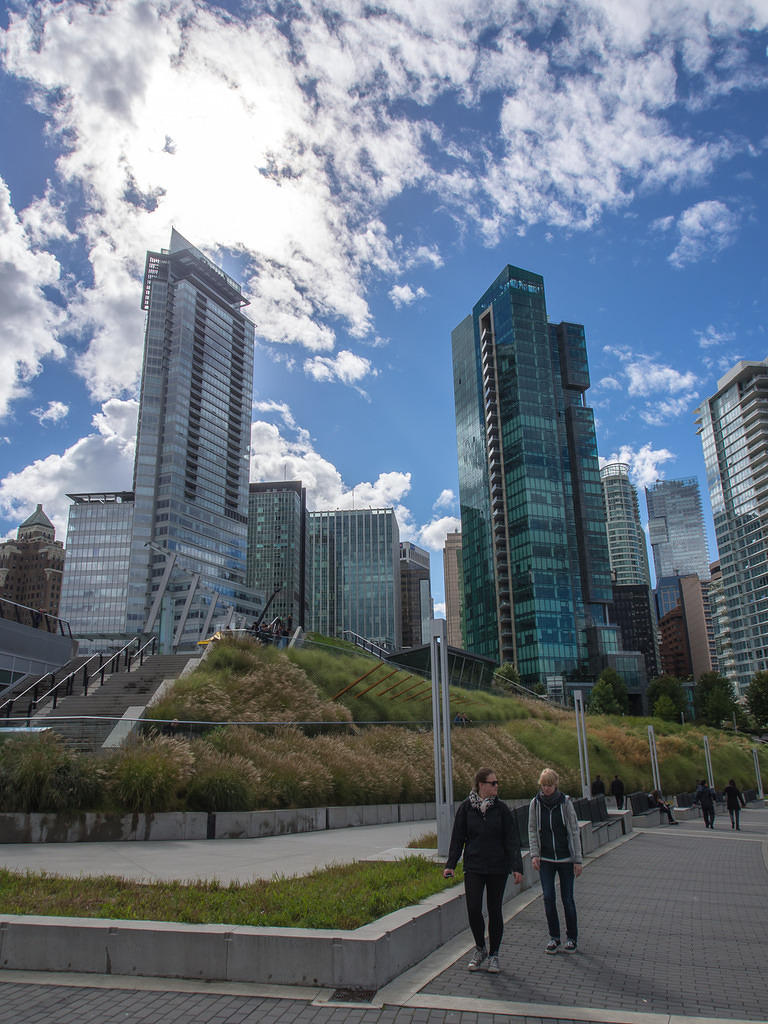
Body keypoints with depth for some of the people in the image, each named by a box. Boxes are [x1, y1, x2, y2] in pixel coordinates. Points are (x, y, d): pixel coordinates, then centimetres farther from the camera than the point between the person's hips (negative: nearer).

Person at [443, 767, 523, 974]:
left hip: (498, 868, 0)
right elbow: (457, 838, 3)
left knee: (494, 910, 5)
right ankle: (480, 950, 19)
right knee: (473, 909, -6)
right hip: (473, 867, 0)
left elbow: (511, 839, -2)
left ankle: (493, 955, 23)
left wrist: (517, 867, -9)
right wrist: (450, 864, -2)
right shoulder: (466, 807, -2)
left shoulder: (501, 808, -2)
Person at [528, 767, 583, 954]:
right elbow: (532, 830, 4)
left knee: (567, 898, 5)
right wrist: (534, 854, -6)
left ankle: (572, 938, 22)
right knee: (548, 898, -1)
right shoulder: (535, 803, -3)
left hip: (565, 858, -1)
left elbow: (574, 831, -3)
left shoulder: (565, 802, -7)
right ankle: (554, 937, 16)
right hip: (545, 859, 1)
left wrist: (578, 860, -4)